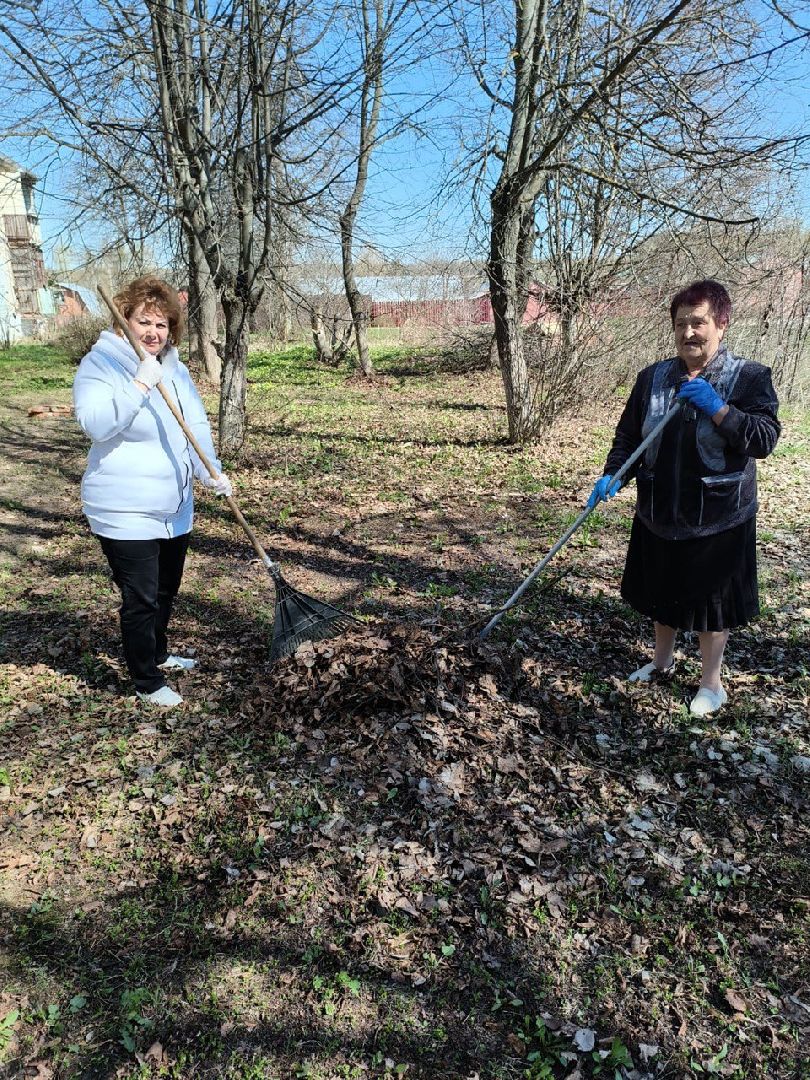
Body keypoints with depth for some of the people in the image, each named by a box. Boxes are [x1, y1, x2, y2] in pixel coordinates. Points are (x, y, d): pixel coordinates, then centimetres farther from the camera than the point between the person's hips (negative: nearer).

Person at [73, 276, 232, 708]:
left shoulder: (174, 368, 8)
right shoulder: (99, 365, -13)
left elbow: (196, 424, 1)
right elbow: (96, 424, -27)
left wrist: (210, 471, -15)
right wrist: (139, 385, -33)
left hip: (174, 508, 8)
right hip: (125, 513, -7)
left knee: (166, 591, 22)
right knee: (141, 600, -1)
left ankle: (157, 654, 45)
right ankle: (147, 682, 17)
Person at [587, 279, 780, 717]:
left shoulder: (748, 377, -9)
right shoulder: (653, 377, 2)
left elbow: (764, 439, -17)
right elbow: (628, 434, 6)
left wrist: (718, 409, -28)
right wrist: (611, 475, -10)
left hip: (718, 519, -4)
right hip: (658, 514, 4)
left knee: (711, 600, 9)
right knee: (662, 594, 20)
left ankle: (711, 682, 30)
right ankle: (662, 657, 45)